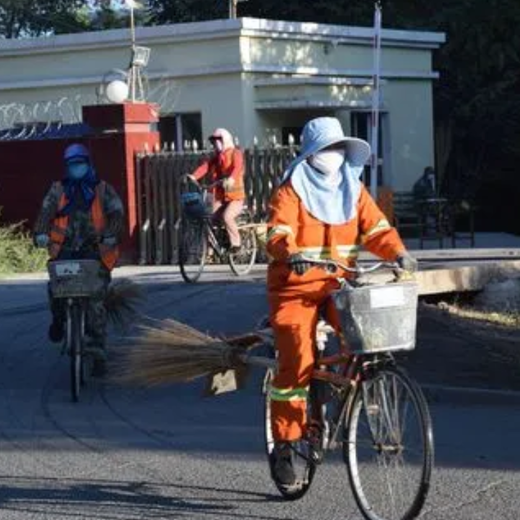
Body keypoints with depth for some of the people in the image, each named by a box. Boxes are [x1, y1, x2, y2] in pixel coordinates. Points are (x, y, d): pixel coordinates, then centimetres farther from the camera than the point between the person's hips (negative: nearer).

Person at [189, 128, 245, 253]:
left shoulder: (235, 153, -4)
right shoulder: (215, 156, 12)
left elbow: (237, 167, -25)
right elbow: (205, 166, -5)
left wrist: (231, 179, -46)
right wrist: (193, 176, -25)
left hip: (235, 197, -5)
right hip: (219, 197, 5)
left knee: (227, 216, -27)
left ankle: (235, 243, -11)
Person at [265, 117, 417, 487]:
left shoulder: (353, 189, 9)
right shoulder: (291, 191, -6)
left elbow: (376, 227, 1)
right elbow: (278, 234, -20)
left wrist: (398, 252, -19)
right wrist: (291, 254, -42)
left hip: (339, 285, 4)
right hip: (296, 288, -4)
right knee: (297, 363, -12)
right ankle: (284, 443, -2)